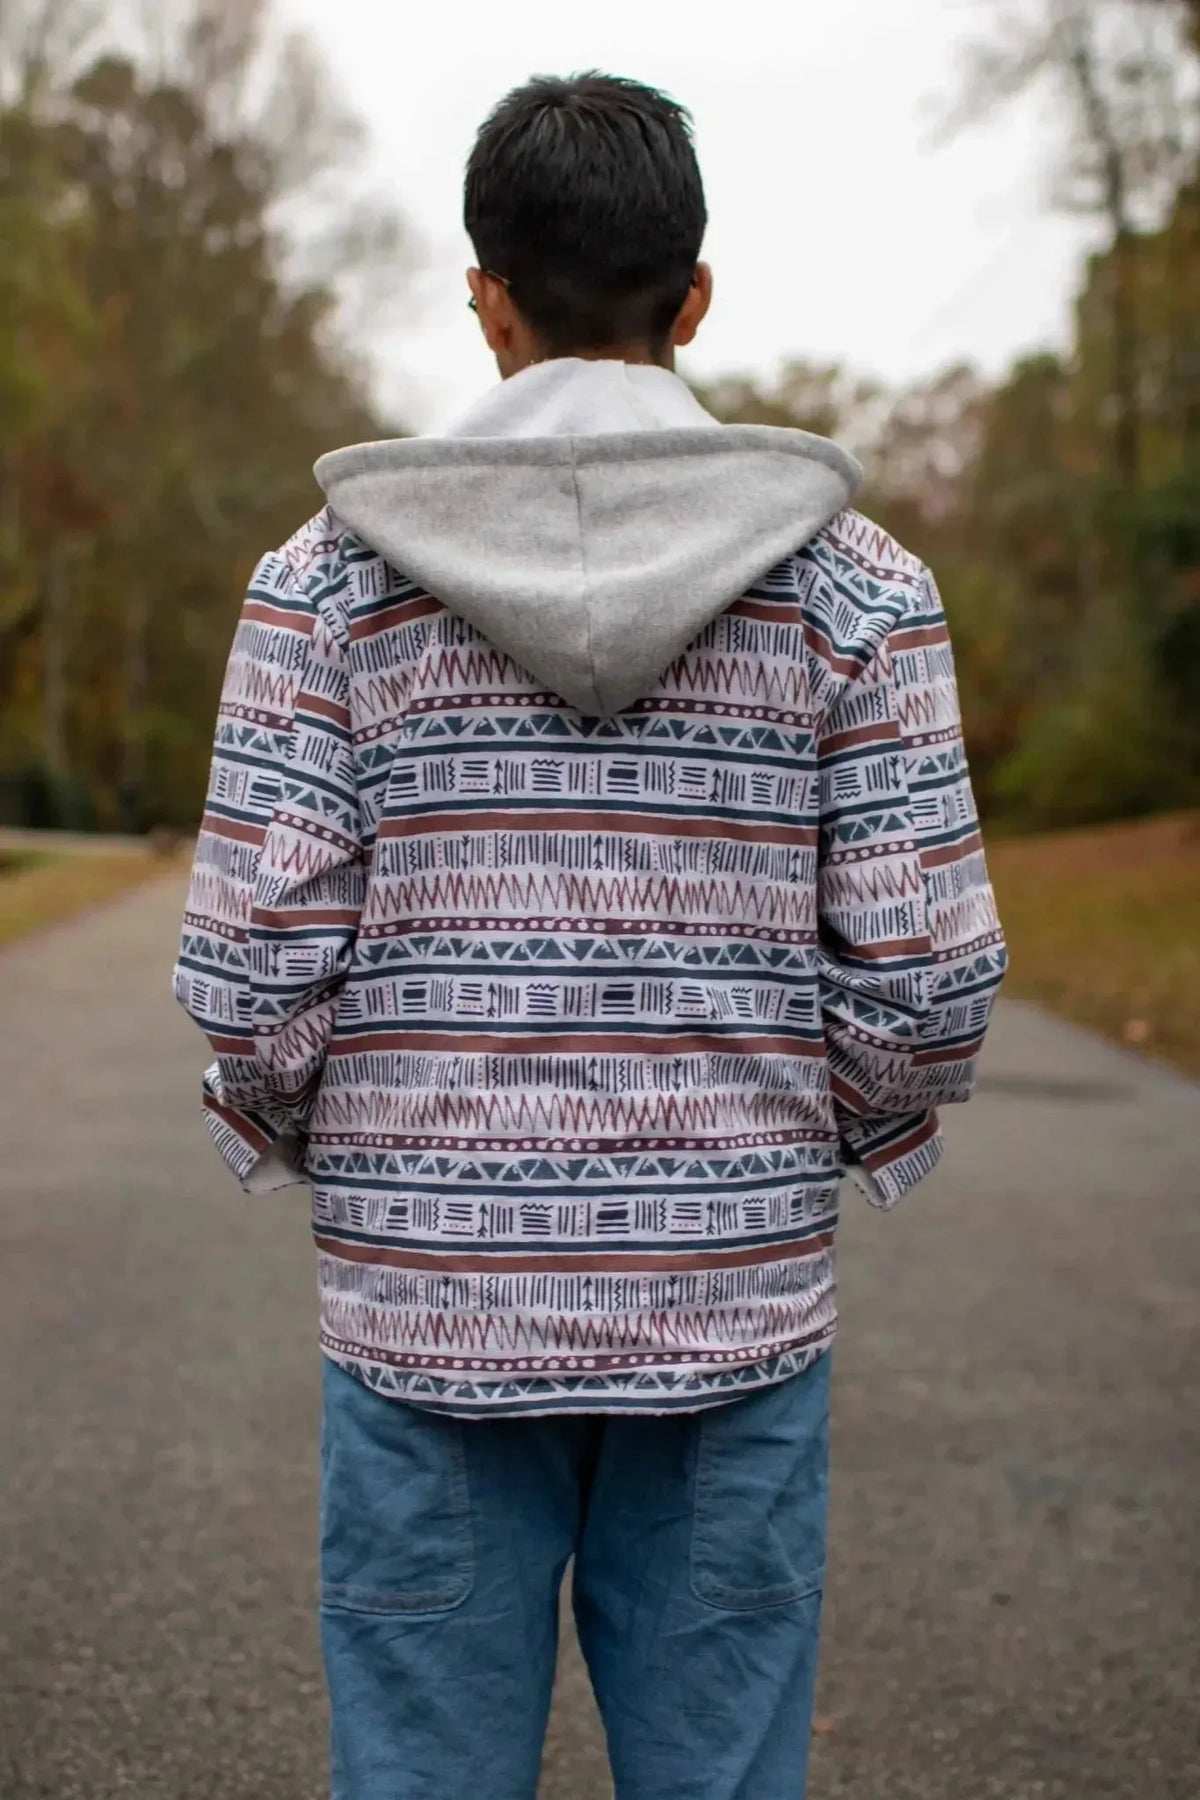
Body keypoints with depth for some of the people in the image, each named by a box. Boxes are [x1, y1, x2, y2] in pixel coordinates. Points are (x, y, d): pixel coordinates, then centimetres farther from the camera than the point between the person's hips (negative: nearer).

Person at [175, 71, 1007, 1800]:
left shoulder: (332, 573, -4)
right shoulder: (855, 579, -3)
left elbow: (256, 962, -8)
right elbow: (924, 977, -6)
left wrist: (288, 1136, 14)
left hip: (431, 1312, 0)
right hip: (733, 1315, 1)